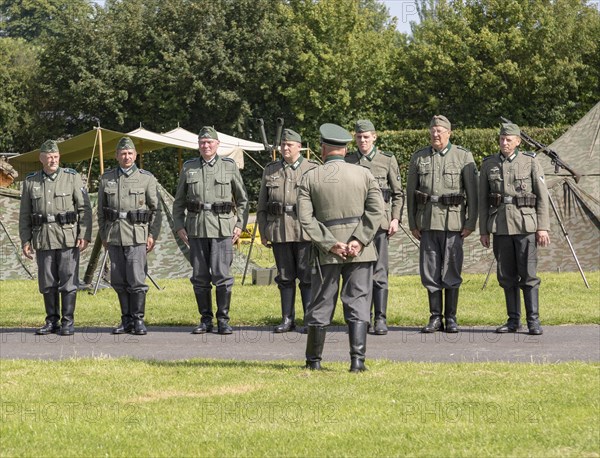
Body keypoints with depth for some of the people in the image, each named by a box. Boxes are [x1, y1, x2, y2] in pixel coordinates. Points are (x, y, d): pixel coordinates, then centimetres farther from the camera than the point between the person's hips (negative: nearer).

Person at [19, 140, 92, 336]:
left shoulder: (72, 177, 2)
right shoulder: (30, 182, 8)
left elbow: (85, 208, 0)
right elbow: (24, 215, 12)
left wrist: (84, 235, -8)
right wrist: (25, 240, 5)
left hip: (68, 237, -3)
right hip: (43, 238, 3)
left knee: (68, 281, -4)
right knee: (47, 283, 5)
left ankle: (68, 322, 1)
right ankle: (52, 321, 13)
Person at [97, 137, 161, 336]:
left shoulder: (147, 178, 3)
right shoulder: (106, 178, 10)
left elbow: (156, 209, 4)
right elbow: (101, 210, 15)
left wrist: (153, 235, -3)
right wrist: (103, 235, 10)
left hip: (137, 235, -3)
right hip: (114, 235, 3)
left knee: (136, 279, -8)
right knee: (119, 281, 5)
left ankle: (138, 320, -1)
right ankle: (126, 320, 13)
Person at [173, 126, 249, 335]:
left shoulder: (229, 166, 5)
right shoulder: (188, 168, 10)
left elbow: (242, 199, 10)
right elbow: (179, 201, 16)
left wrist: (240, 224, 0)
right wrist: (179, 226, 6)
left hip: (222, 227, -3)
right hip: (196, 228, 3)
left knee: (221, 274, -8)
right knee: (199, 276, 4)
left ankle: (223, 320, 0)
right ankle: (205, 319, 12)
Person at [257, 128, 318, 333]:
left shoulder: (312, 169, 2)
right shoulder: (270, 170, 11)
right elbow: (262, 203, 14)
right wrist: (263, 232, 9)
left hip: (304, 230, -3)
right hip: (279, 230, 3)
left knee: (306, 276, -4)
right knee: (285, 277, 7)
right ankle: (287, 319, 13)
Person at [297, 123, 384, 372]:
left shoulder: (310, 178, 0)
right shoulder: (363, 174, 3)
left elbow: (306, 218, -8)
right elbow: (376, 209, -8)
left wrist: (330, 244, -10)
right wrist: (359, 241, -12)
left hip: (327, 252, 0)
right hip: (360, 251, 0)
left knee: (321, 305, 10)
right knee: (358, 303, 2)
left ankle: (314, 359, 19)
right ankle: (357, 359, -7)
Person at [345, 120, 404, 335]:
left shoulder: (387, 160, 5)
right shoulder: (347, 162, 10)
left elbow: (398, 193, 7)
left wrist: (395, 219, -3)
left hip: (379, 220, -2)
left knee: (378, 271, -6)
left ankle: (380, 319, -4)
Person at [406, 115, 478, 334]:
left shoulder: (464, 157, 2)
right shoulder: (418, 158, 9)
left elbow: (472, 192, 0)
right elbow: (410, 192, 11)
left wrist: (471, 223, -5)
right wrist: (412, 224, 5)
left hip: (453, 222, -2)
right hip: (428, 222, 2)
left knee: (451, 272, 0)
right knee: (430, 271, 3)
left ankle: (451, 318, 7)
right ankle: (435, 318, 9)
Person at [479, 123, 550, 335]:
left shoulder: (531, 163, 0)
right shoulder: (489, 164, 8)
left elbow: (542, 197, 0)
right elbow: (483, 200, 10)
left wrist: (543, 228, -7)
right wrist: (483, 230, 6)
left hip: (525, 225, -3)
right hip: (500, 227, 3)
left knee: (528, 274, -6)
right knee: (507, 276, 6)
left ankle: (533, 321, -2)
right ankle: (513, 320, 12)